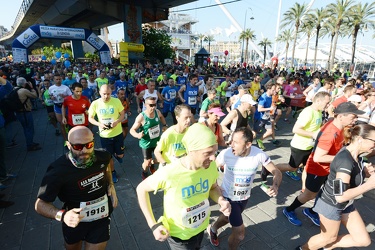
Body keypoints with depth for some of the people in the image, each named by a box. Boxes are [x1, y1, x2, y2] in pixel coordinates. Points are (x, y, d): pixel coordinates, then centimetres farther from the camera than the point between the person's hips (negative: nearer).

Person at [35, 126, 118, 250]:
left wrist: (110, 185, -4)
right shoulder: (58, 171, -30)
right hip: (74, 221, 0)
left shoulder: (102, 156, -18)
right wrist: (62, 215, -37)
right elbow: (40, 204, -19)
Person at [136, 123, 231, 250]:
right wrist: (153, 225, -21)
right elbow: (141, 189, -18)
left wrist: (221, 200, -21)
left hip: (201, 227, 5)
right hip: (179, 234, -5)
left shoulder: (211, 166, -21)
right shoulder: (169, 173, -35)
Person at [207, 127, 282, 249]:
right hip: (228, 196, -3)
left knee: (229, 217, 29)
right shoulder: (226, 153, -29)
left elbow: (276, 172, -14)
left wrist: (275, 186, -34)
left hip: (245, 197, 4)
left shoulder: (259, 154, -25)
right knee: (239, 233, -1)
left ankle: (212, 229, 61)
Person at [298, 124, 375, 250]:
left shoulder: (357, 154, -7)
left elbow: (360, 172, 15)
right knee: (329, 237, 18)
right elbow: (340, 196, -38)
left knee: (364, 240, 16)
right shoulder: (345, 160, -34)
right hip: (331, 205, -8)